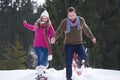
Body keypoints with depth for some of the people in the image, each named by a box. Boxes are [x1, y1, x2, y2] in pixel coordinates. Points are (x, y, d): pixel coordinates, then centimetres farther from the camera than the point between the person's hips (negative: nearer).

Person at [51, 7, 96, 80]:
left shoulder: (81, 20, -2)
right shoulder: (64, 22, -9)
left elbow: (86, 29, 15)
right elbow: (58, 31, -11)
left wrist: (92, 37, 25)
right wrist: (54, 38, -32)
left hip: (79, 44, 1)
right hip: (69, 44, -1)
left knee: (84, 57, -22)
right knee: (69, 63, -4)